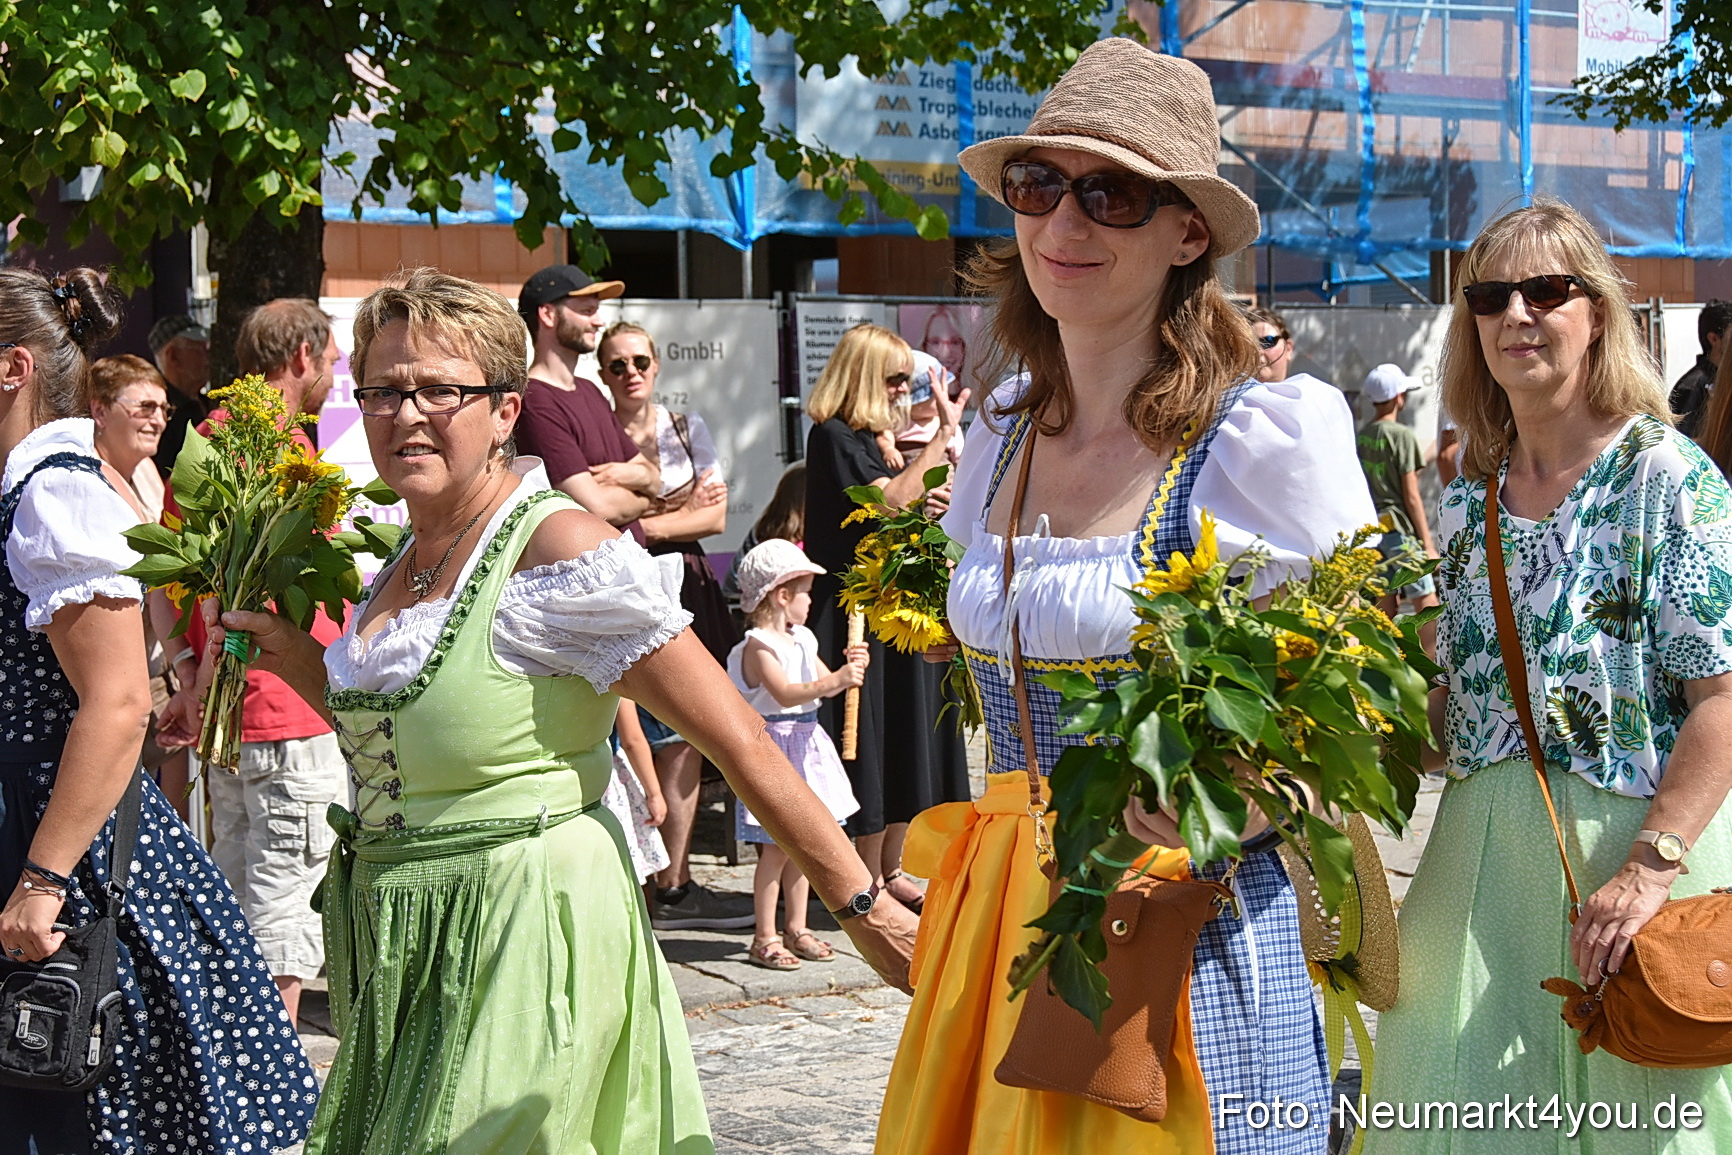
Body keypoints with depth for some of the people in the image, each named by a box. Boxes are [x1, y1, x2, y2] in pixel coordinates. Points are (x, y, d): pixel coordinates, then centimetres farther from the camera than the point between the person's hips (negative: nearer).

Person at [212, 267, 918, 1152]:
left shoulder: (560, 550, -15)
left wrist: (862, 907, -15)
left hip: (526, 939, -8)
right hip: (403, 945, 8)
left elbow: (737, 739, -15)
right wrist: (299, 661, 12)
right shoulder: (407, 562, 10)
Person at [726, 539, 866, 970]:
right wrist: (836, 680, -37)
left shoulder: (801, 640, 12)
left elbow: (826, 683, 17)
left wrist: (850, 669, -3)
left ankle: (796, 928, 21)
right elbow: (786, 693, -28)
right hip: (773, 747, -9)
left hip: (806, 748, 9)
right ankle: (765, 938, 0)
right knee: (777, 848, -6)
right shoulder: (758, 646, -15)